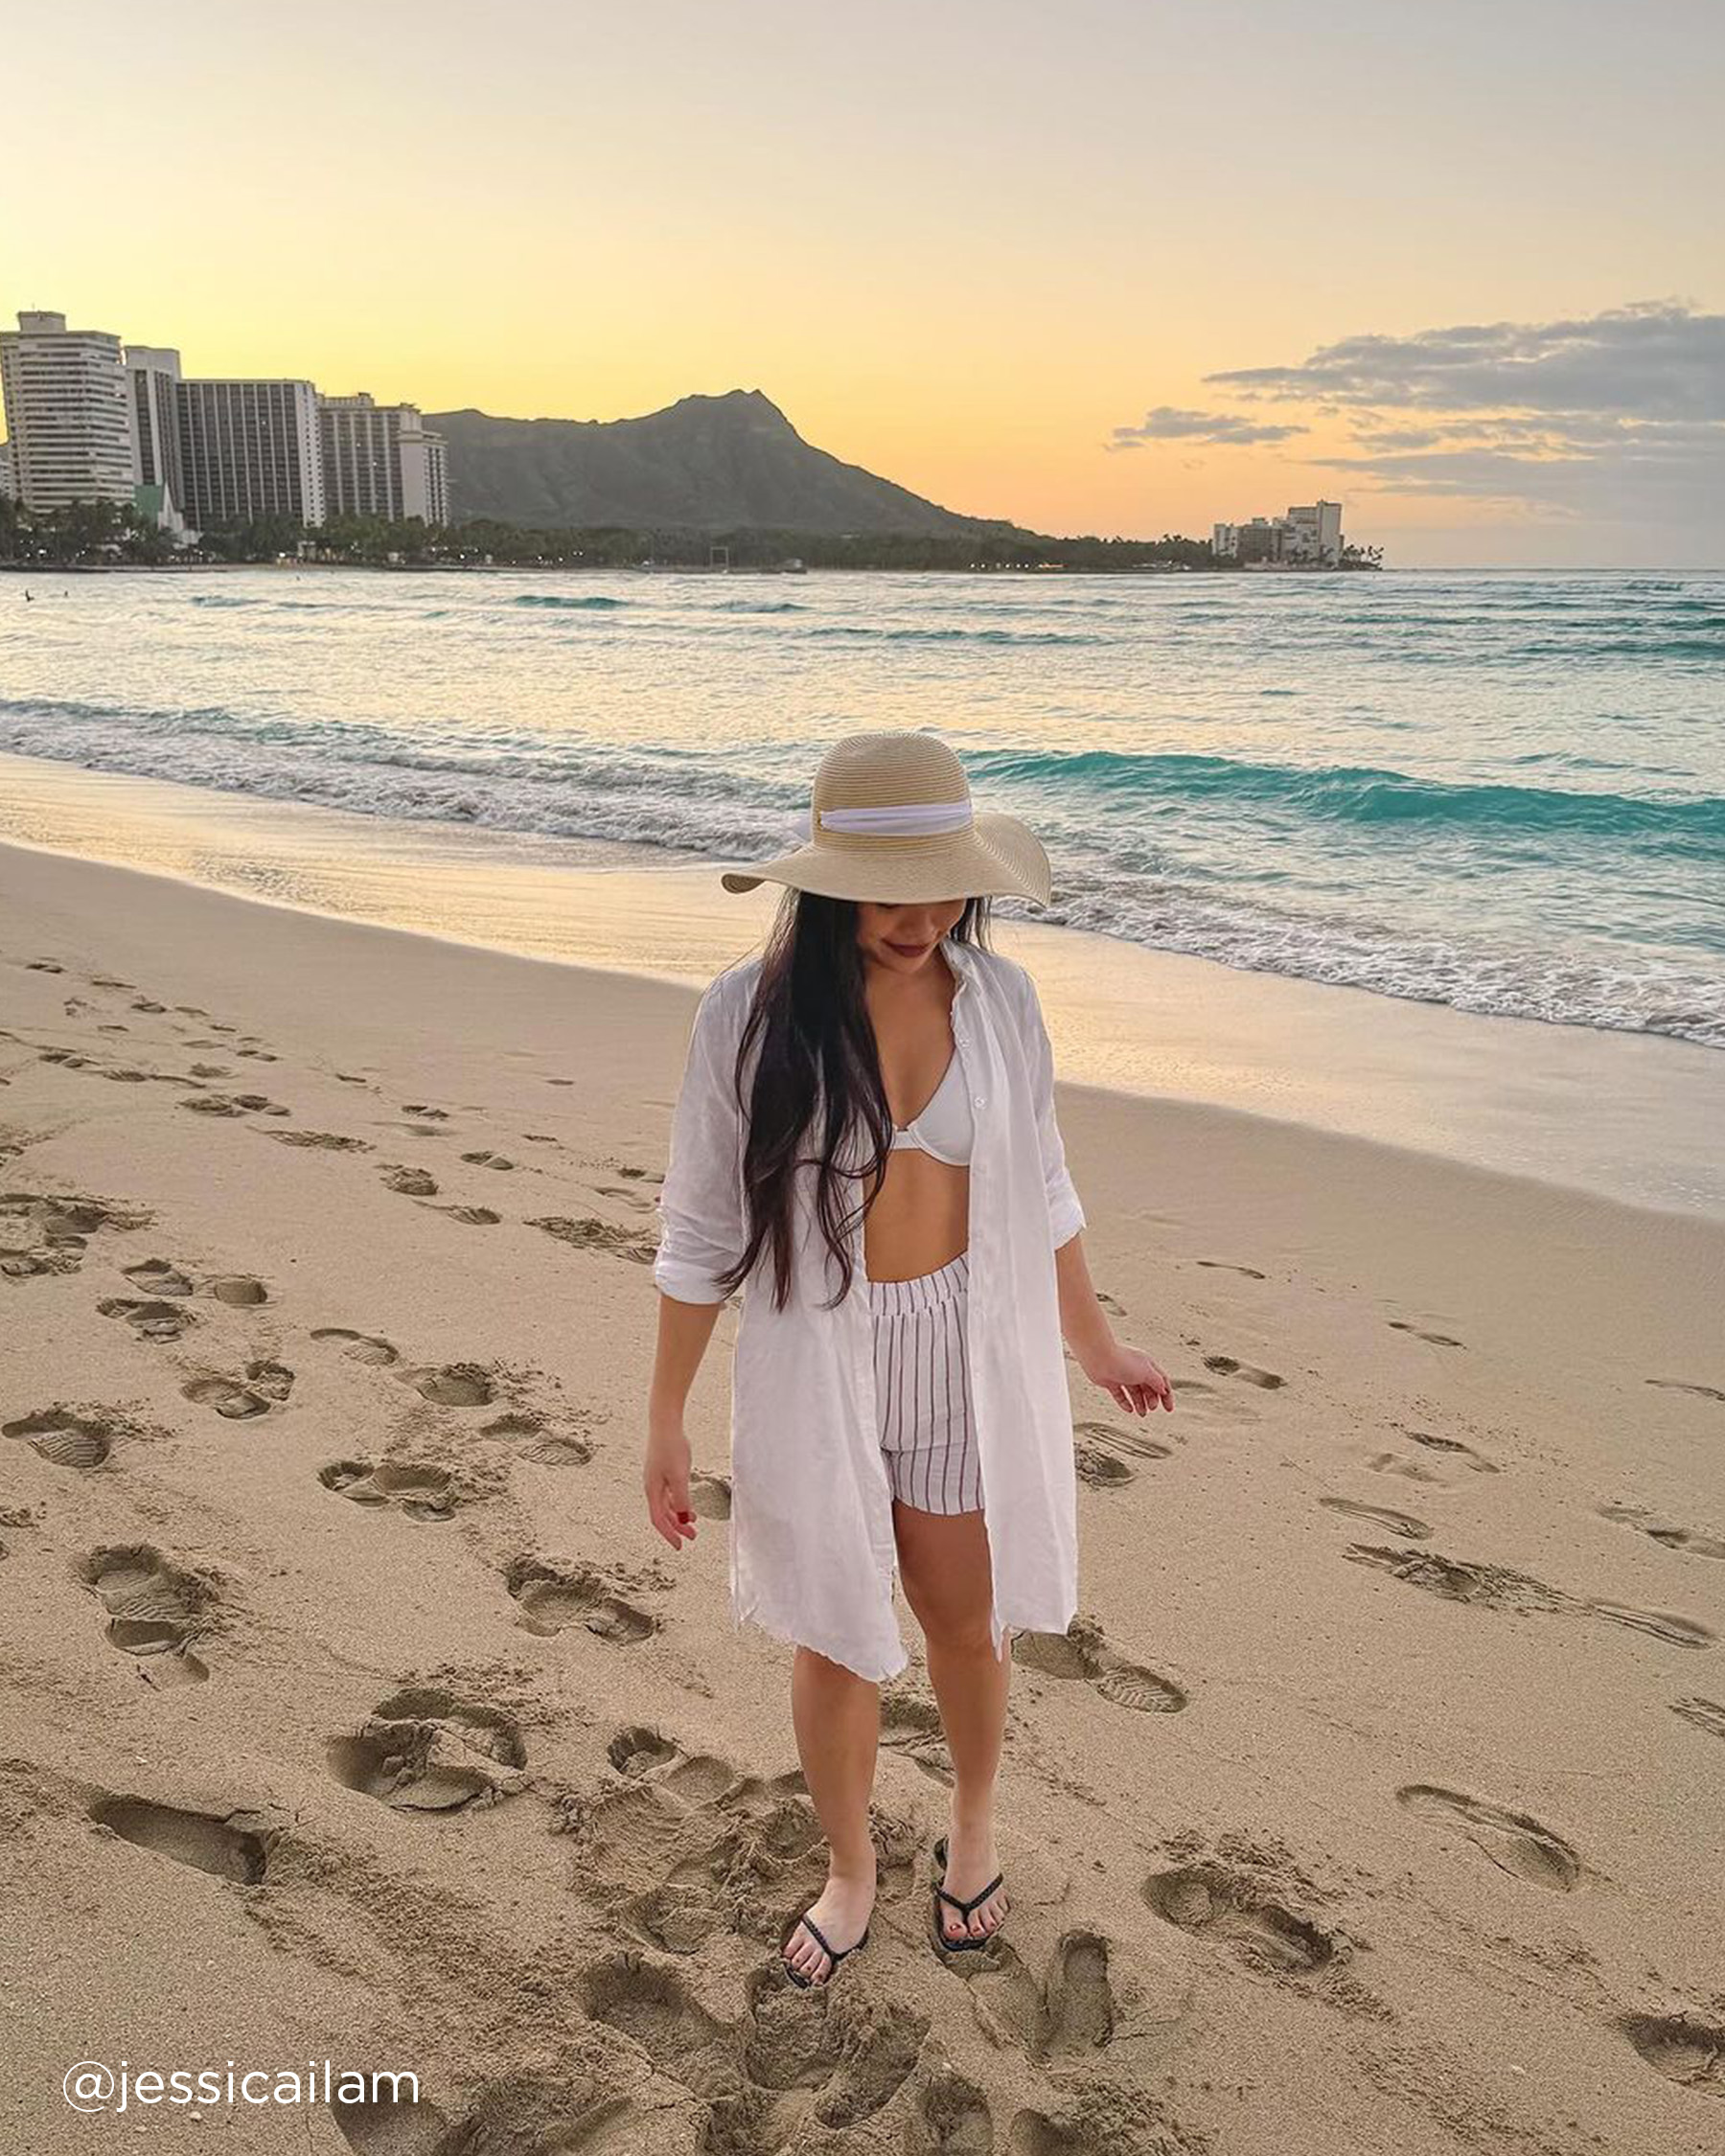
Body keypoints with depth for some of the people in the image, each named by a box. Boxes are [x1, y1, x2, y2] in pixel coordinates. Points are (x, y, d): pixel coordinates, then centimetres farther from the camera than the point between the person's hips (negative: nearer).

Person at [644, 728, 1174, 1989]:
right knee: (835, 1639, 14)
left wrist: (1095, 1344, 16)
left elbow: (1039, 1192, 6)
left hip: (964, 1356, 2)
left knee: (967, 1622, 17)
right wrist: (667, 1420, -2)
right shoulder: (750, 1016, -15)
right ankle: (850, 1872, 41)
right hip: (812, 1364, -1)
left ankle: (975, 1826, 48)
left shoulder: (998, 998, -8)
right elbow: (702, 1230, -6)